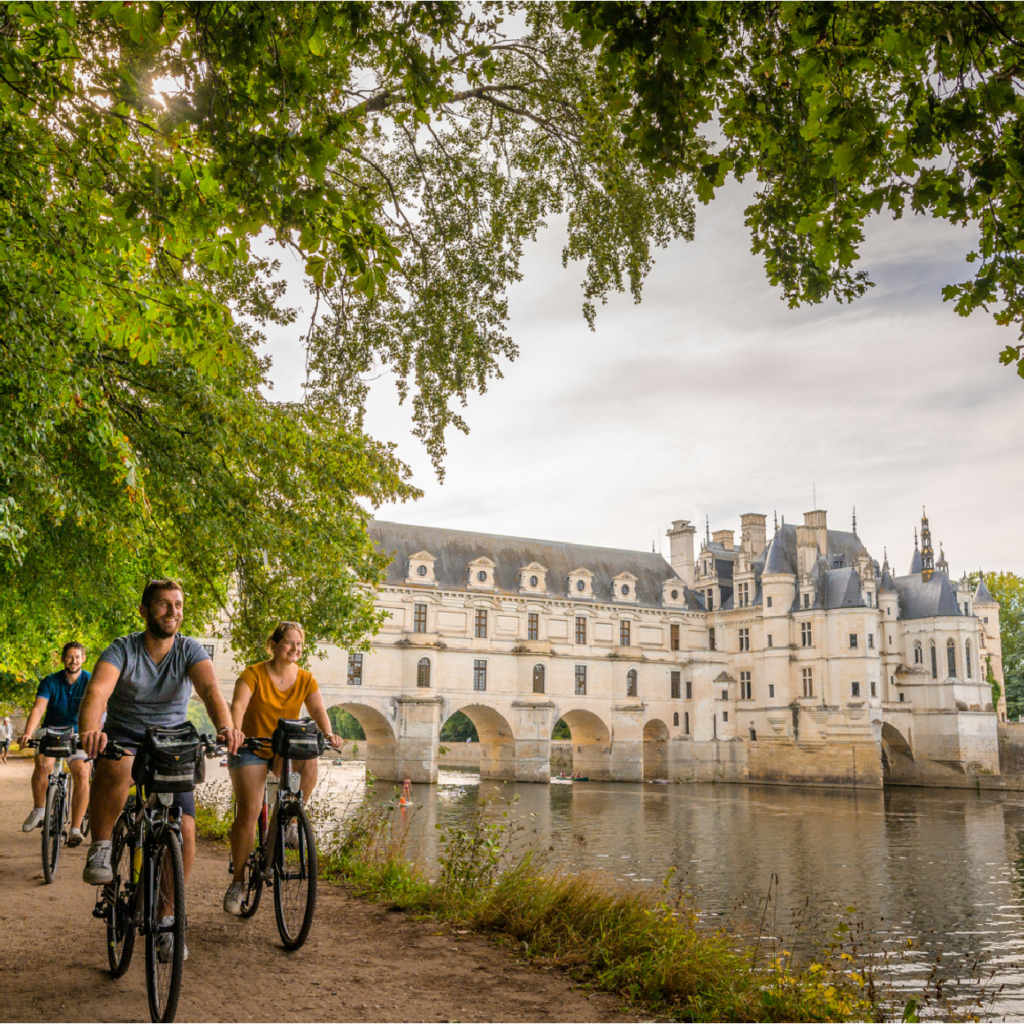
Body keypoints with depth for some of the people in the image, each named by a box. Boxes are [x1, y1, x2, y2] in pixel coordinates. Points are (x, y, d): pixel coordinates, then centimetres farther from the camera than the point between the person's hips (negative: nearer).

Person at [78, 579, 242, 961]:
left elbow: (210, 688, -26)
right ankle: (100, 848, -14)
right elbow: (97, 691, -29)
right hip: (124, 737, -2)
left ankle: (165, 921, 8)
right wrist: (90, 730, -51)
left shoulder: (190, 650, -7)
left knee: (185, 832, -12)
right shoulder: (123, 649, -11)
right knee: (116, 767, -40)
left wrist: (225, 725, -47)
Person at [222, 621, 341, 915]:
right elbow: (238, 706, -26)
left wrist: (328, 733, -34)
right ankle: (237, 882, -1)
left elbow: (317, 709, -14)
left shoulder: (305, 679, -2)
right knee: (248, 811, -16)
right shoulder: (253, 675, -12)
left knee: (309, 761, -31)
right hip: (250, 751, -3)